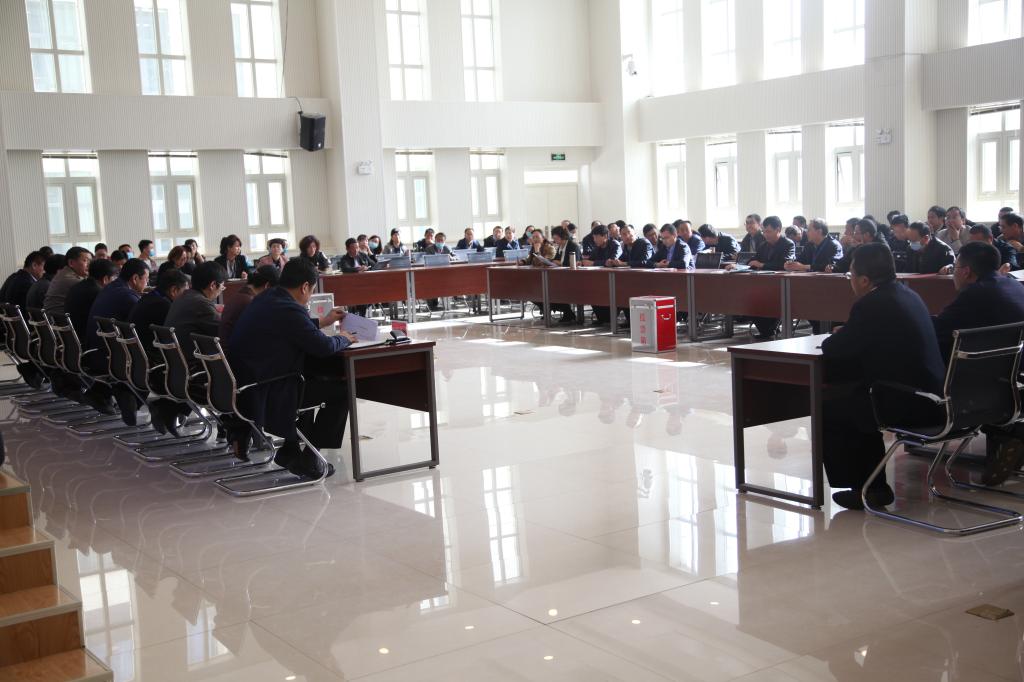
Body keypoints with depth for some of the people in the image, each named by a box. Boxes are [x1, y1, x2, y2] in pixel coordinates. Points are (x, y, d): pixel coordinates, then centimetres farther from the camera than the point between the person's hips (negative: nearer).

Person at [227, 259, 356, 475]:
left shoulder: (264, 300, 8)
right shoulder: (289, 309, -21)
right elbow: (323, 346, -18)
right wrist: (343, 339, 4)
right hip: (262, 394, -10)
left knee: (310, 375, 30)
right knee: (340, 390, -2)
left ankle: (291, 450, 30)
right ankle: (308, 458, 6)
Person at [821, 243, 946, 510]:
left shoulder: (871, 305, -17)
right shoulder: (907, 295, 10)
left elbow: (833, 349, -10)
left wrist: (836, 337, 11)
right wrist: (847, 334, 13)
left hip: (908, 404, -9)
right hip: (932, 395, 9)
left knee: (826, 405, 7)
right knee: (849, 390, 27)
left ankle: (860, 487, 16)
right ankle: (872, 485, 29)